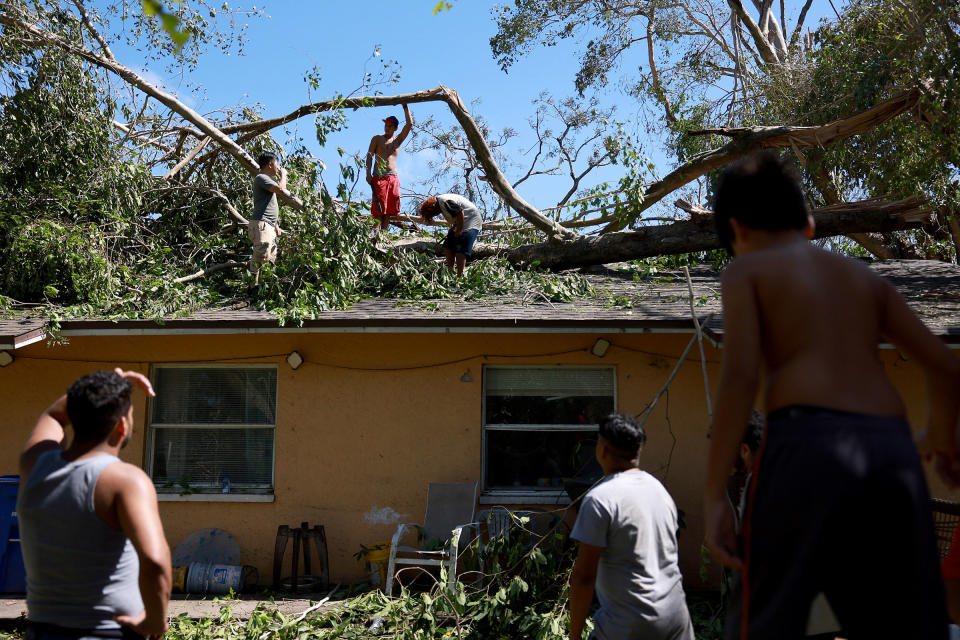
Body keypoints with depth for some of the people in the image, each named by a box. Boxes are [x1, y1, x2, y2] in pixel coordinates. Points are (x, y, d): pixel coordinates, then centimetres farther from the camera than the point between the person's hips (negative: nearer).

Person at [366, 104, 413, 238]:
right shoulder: (377, 139, 10)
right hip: (379, 176, -3)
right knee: (379, 206, -11)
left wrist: (405, 107, 7)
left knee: (390, 207, -1)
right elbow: (369, 155, 5)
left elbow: (409, 124, 7)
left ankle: (384, 232, 1)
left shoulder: (398, 139, 15)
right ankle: (375, 231, -13)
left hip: (393, 177, 3)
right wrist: (368, 173, -6)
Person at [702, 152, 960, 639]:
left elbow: (740, 375, -7)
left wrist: (714, 494, -7)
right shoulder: (865, 277, 24)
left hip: (809, 439, -5)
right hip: (892, 446, 5)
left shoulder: (746, 270, 9)